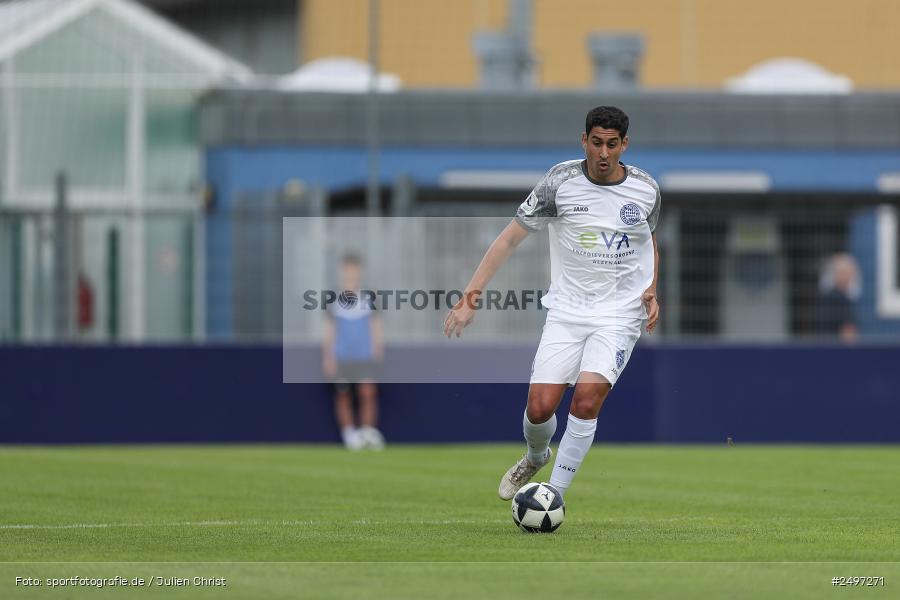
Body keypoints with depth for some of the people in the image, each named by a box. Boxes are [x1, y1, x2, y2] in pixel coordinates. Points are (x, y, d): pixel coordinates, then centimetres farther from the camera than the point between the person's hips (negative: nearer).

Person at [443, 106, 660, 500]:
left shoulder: (646, 190, 0)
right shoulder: (561, 182, -7)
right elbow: (510, 238, -4)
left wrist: (651, 291, 3)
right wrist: (469, 298, -11)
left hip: (619, 315, 0)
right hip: (566, 310, 0)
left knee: (586, 399, -21)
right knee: (539, 408, -8)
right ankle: (536, 458, 29)